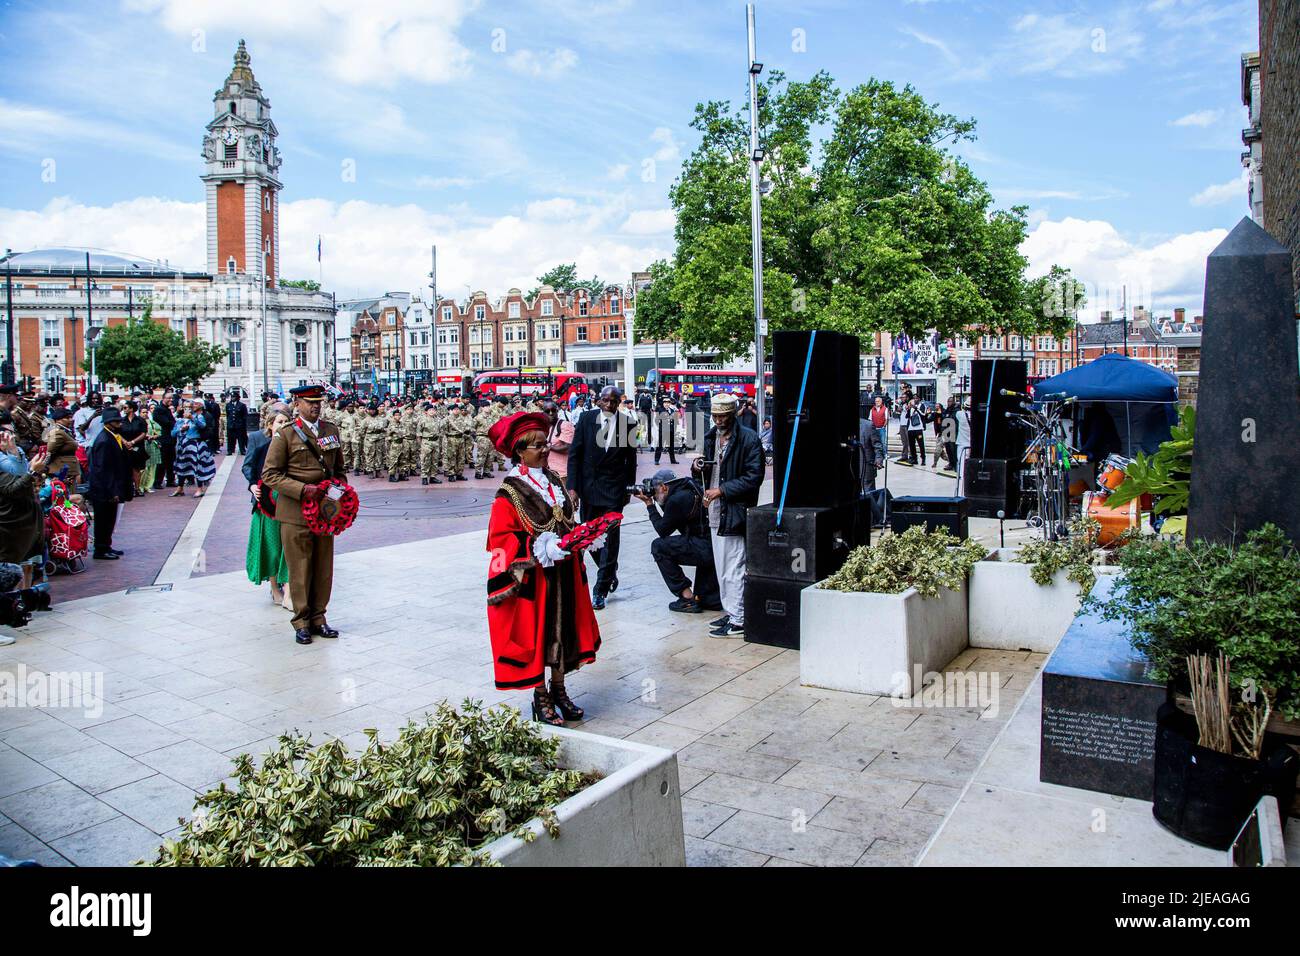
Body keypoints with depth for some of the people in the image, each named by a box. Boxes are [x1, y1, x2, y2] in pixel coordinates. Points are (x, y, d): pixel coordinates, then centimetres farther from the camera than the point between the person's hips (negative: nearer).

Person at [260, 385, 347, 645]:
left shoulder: (331, 431, 11)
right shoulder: (285, 434, -5)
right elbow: (270, 475, -8)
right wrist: (303, 490, -19)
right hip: (295, 511, -5)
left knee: (324, 568, 9)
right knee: (300, 569, 2)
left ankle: (318, 618, 21)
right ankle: (302, 622, 14)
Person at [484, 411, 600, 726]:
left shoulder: (554, 481, 8)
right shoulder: (510, 492, -13)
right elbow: (500, 537, -14)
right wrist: (540, 548, -23)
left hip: (564, 573, 7)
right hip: (532, 579, -6)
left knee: (564, 628, 13)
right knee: (535, 632, 3)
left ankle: (559, 690, 29)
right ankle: (540, 698, 19)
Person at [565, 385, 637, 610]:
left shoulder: (627, 423, -2)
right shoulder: (587, 418, -2)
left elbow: (631, 459, 6)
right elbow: (574, 454, -2)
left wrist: (629, 488, 7)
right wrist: (572, 487, -8)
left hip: (614, 488, -2)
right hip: (589, 487, 2)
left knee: (609, 537, -4)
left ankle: (600, 591, 3)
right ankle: (610, 571, 35)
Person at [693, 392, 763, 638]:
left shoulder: (749, 439, -10)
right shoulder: (711, 436, 14)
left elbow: (754, 477, -14)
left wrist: (722, 490, -17)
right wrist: (698, 466, 1)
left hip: (734, 511, -8)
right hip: (715, 510, 8)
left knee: (734, 569, -6)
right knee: (722, 568, 15)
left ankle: (738, 622, 1)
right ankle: (731, 612, 27)